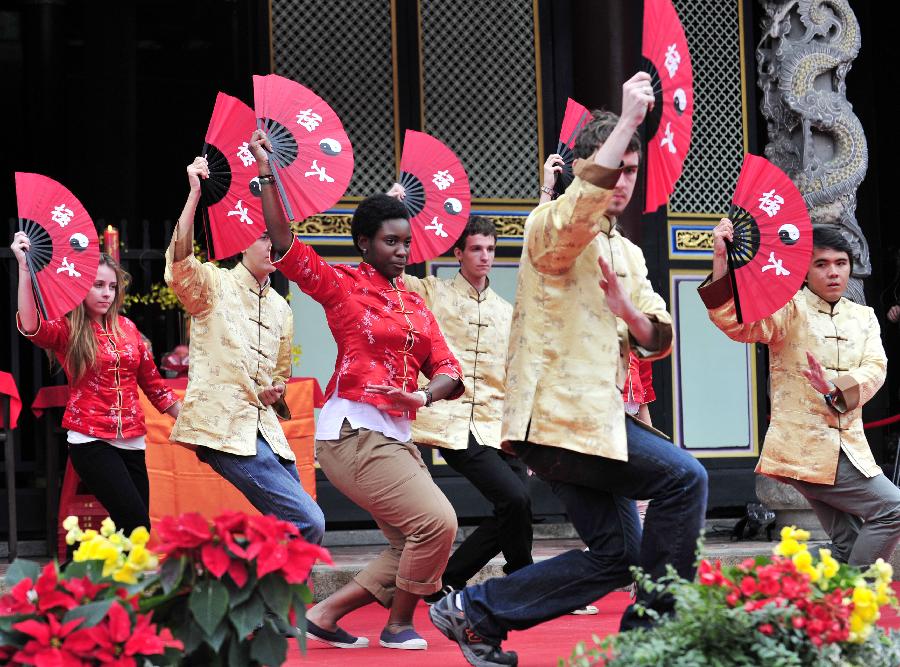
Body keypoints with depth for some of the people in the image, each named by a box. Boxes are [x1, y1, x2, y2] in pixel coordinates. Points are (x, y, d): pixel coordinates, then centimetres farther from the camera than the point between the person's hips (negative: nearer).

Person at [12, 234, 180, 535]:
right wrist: (24, 267, -30)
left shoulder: (126, 327, 11)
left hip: (131, 440, 5)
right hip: (90, 440, -5)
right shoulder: (67, 329, -2)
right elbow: (31, 326, -24)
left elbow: (151, 380, 19)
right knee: (136, 521, -18)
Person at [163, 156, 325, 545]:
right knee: (308, 522, -17)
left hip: (263, 427, 8)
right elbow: (180, 263, -25)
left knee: (297, 523, 5)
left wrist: (274, 392, 6)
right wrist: (195, 193, -32)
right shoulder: (215, 284, -1)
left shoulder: (280, 308, 19)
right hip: (224, 427, -8)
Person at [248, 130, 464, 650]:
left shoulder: (415, 304, 16)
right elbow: (284, 243, -14)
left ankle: (326, 614, 12)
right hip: (353, 430, -8)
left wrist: (425, 396, -14)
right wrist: (267, 174, -20)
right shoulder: (342, 285, -2)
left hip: (397, 435, 8)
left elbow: (447, 368, 7)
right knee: (436, 522, -15)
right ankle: (399, 624, 4)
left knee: (414, 547, 6)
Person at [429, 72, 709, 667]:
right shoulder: (551, 227, -6)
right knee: (683, 477, -15)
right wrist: (629, 118, -29)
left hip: (596, 418, 9)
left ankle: (476, 612, 14)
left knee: (615, 557, 8)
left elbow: (658, 340, 11)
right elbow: (585, 200, -32)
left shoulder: (628, 255, 20)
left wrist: (626, 308, -10)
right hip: (559, 414, -9)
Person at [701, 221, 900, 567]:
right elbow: (741, 323, -19)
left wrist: (838, 389, -22)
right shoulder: (790, 308, -1)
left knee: (849, 546, 8)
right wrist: (721, 263, -36)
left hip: (849, 447, 7)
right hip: (805, 447, -6)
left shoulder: (864, 317, 16)